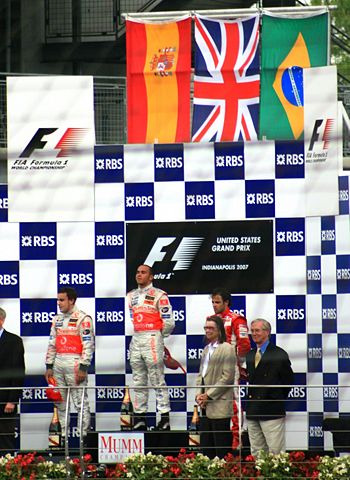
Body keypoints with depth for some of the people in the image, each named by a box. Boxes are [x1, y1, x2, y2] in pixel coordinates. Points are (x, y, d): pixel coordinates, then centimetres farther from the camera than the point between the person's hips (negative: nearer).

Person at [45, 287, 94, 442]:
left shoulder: (83, 319, -5)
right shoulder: (57, 319, 17)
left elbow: (88, 345, -10)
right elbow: (52, 344, 19)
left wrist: (83, 368, -15)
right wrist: (49, 366, 13)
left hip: (74, 363, -7)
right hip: (58, 364, 7)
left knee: (80, 401, -7)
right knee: (60, 402, 8)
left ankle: (84, 433, -6)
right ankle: (62, 434, 14)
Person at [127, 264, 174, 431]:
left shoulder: (159, 295, -5)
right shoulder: (131, 296, 16)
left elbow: (168, 322, -6)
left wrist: (159, 335, 5)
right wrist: (136, 332, 14)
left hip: (152, 340, -7)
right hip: (136, 340, 7)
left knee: (158, 380, -8)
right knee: (138, 381, 9)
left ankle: (165, 417, -7)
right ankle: (139, 416, 13)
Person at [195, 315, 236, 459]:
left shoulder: (227, 349, -7)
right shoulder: (207, 349, 17)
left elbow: (227, 377, -13)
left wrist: (209, 395, -14)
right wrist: (199, 394, 3)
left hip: (219, 405, -8)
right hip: (206, 407, 8)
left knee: (222, 449, -6)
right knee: (205, 446, 10)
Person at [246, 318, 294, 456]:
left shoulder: (279, 354, -4)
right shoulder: (250, 355, 15)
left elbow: (288, 380, -2)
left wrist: (278, 399, 0)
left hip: (272, 411, -6)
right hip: (252, 413, 6)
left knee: (276, 452, -7)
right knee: (256, 453, 7)